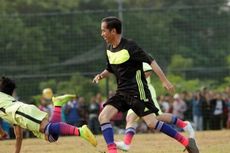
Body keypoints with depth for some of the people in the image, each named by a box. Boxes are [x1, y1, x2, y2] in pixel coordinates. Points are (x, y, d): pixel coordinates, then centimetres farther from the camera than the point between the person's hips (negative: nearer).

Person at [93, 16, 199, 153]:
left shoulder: (129, 47, -15)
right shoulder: (109, 49, 8)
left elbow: (150, 61, -15)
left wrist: (165, 81, -19)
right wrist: (101, 75, 2)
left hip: (137, 91, -7)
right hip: (122, 92, 7)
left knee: (152, 123, -13)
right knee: (103, 117, -11)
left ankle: (186, 142, 0)